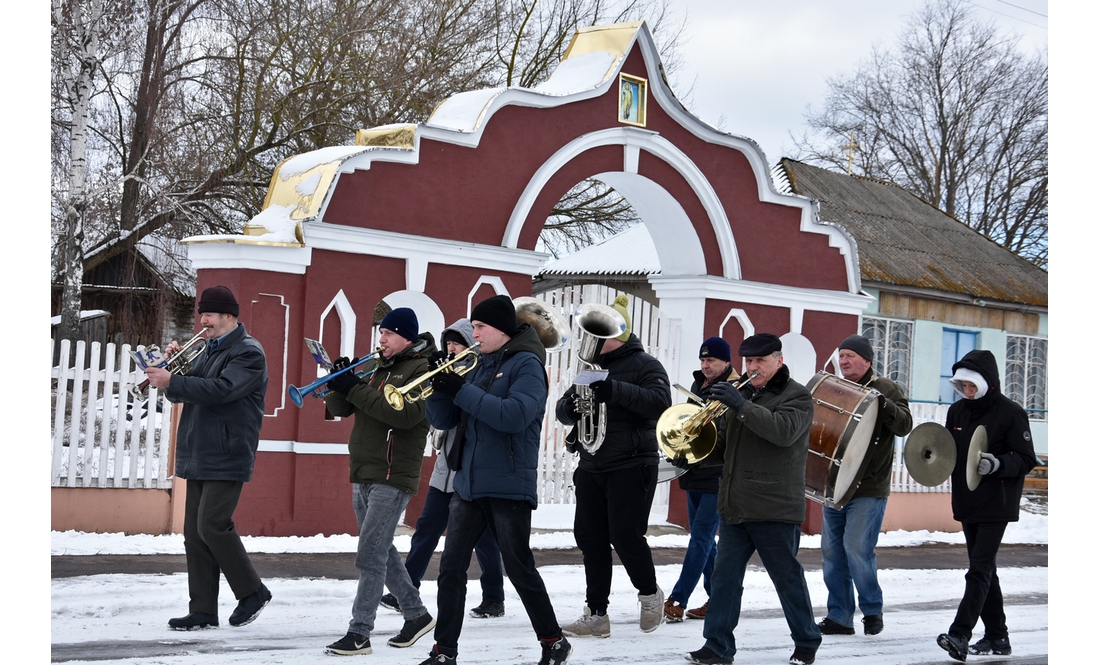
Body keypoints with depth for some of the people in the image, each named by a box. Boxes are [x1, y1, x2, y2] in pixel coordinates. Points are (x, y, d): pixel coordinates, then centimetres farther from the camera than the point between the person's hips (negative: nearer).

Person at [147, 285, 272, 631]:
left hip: (227, 457, -9)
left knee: (212, 525, -14)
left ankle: (252, 592, 2)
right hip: (199, 456, 9)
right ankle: (202, 610, 8)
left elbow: (220, 390, -23)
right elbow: (183, 392, 20)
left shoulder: (248, 353, -8)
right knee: (195, 533, 5)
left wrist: (172, 381, -24)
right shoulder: (208, 351, 19)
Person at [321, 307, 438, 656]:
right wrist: (339, 381, -10)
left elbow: (405, 414, -24)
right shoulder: (374, 366, 14)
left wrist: (356, 389, -23)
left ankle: (359, 633, -9)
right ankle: (417, 614, 28)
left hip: (392, 477, -8)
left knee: (370, 556, -11)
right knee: (382, 550, 16)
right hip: (363, 475, 8)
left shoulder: (423, 369, -8)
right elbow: (339, 408, 11)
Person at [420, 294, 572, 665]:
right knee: (451, 568, 2)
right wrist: (439, 385, -6)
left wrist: (461, 391, -22)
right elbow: (443, 420, 13)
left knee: (519, 568, 1)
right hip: (469, 483, 7)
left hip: (509, 485, -7)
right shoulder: (478, 368, 15)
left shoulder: (526, 364, -6)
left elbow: (515, 415, -23)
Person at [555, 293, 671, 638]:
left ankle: (650, 594, 15)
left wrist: (616, 391, -34)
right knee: (589, 537, 3)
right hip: (592, 466, 7)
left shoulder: (644, 365, -4)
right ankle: (596, 616, 9)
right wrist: (570, 405, -11)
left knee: (625, 535, -11)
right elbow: (564, 411, 14)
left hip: (631, 466, -7)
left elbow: (661, 402, -22)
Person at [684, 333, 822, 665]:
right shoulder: (743, 393, 19)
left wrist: (740, 406, -29)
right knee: (724, 577, 2)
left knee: (788, 579, 4)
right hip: (735, 508, 7)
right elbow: (725, 449, 24)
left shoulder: (797, 396, -3)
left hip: (774, 509, -6)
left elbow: (784, 431, -24)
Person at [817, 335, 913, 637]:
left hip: (868, 490, -5)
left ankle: (872, 610, 6)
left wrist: (881, 403, -26)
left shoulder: (886, 389, 0)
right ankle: (839, 617, 12)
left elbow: (904, 426, -12)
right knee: (831, 551, 4)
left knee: (857, 548, -12)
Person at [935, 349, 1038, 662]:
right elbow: (950, 452, 18)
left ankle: (959, 635, -20)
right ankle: (997, 636, 22)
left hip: (997, 505, -7)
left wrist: (998, 464, -27)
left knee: (980, 571, -13)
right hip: (967, 503, 7)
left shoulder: (1011, 413, -10)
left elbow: (1026, 459, -10)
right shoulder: (957, 411, 8)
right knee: (984, 569, 13)